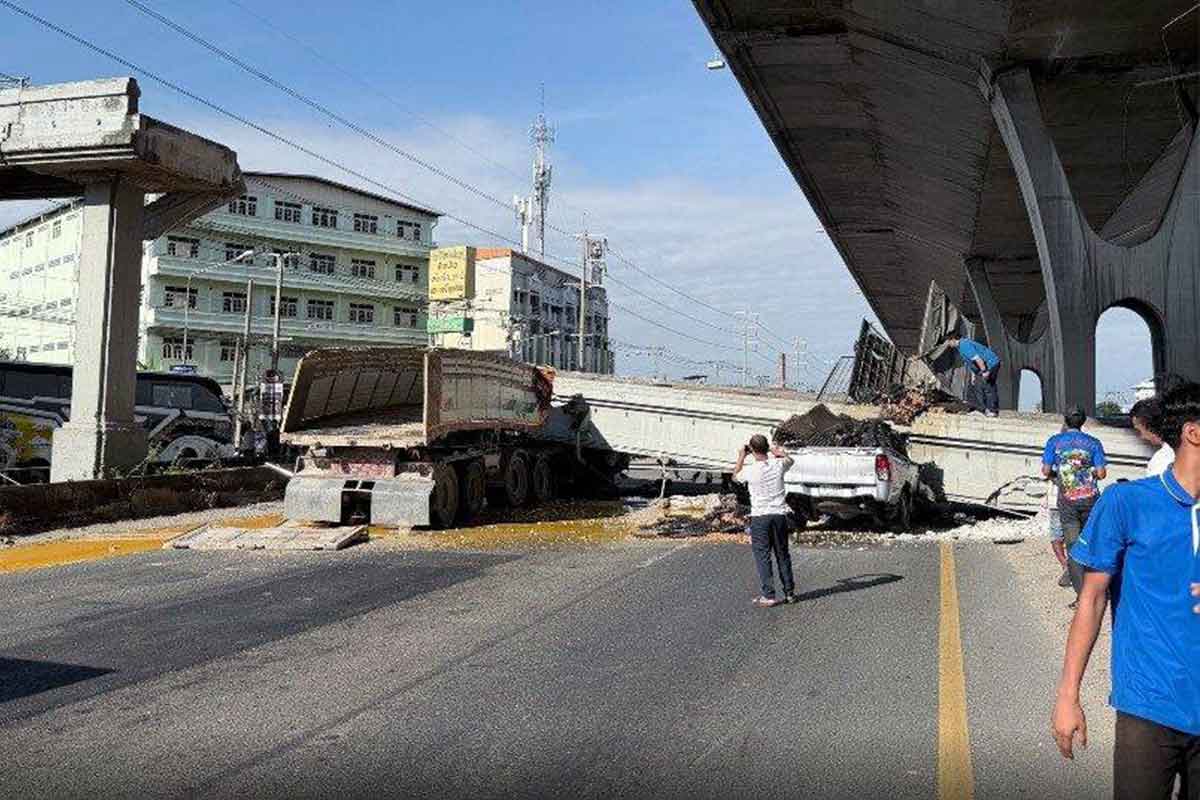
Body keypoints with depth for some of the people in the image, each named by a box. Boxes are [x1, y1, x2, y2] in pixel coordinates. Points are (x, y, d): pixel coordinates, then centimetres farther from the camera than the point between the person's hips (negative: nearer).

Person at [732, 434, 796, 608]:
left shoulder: (750, 470, -13)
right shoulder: (778, 465, -4)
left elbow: (735, 476, 11)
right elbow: (789, 459, 22)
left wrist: (742, 457, 17)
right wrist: (777, 451, 34)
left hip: (760, 516, -4)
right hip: (779, 515, 4)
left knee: (762, 556, 1)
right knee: (783, 555, 14)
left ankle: (768, 596, -1)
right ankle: (789, 592, 21)